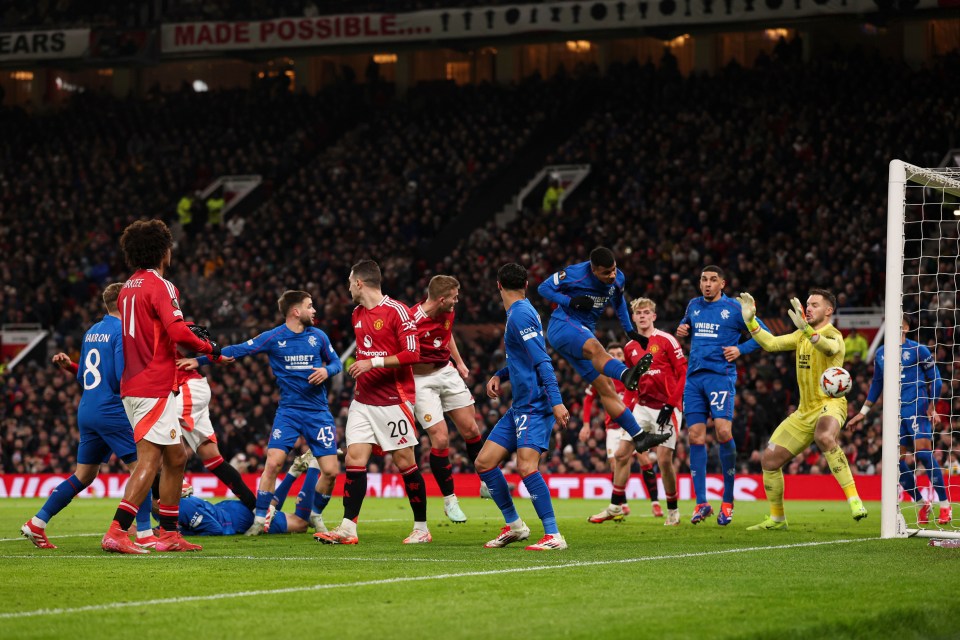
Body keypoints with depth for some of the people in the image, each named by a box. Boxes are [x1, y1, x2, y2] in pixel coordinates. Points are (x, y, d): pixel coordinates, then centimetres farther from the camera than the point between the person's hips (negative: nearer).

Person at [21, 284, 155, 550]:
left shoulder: (91, 332, 16)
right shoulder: (122, 331, -10)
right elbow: (123, 377, -18)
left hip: (87, 411, 9)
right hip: (112, 412, -9)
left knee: (83, 476, 16)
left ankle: (37, 523, 16)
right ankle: (144, 535, -10)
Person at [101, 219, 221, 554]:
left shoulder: (128, 287, 16)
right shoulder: (160, 286, -11)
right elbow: (178, 331, -24)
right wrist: (209, 348, -8)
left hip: (132, 385, 9)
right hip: (154, 388, -9)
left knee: (175, 457, 15)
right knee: (149, 462, -11)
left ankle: (169, 534, 17)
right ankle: (116, 533, -18)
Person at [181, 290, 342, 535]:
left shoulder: (318, 336, 4)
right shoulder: (273, 338, -3)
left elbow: (336, 362, 15)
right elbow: (237, 350, -5)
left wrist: (326, 370, -10)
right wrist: (199, 360, -11)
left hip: (318, 412, 2)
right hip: (288, 411, -2)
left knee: (331, 471, -5)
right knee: (273, 462, -17)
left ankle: (315, 514, 21)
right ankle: (260, 519, -5)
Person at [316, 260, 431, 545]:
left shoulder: (396, 311, -11)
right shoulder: (357, 314, 13)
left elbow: (412, 354, -17)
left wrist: (373, 363, -20)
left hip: (394, 400, -7)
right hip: (363, 400, 7)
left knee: (405, 462, -1)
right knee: (354, 459, -4)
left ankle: (421, 528, 9)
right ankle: (348, 529, -5)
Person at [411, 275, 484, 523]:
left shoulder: (447, 312, -4)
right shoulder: (412, 321, -27)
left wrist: (459, 363, 19)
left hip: (447, 372, 7)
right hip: (422, 380, -7)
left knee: (471, 430, 9)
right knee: (440, 440, -10)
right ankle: (449, 499, 6)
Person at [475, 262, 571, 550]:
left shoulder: (521, 315, -13)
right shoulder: (520, 312, 17)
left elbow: (543, 362, -20)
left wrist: (556, 401, -27)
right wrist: (499, 376, 16)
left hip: (535, 405, -10)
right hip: (520, 406, 10)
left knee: (526, 466, -22)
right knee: (484, 463, 8)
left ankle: (554, 536, -20)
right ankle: (514, 525, 18)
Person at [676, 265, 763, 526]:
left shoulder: (735, 308, 2)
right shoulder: (694, 306, 15)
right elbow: (685, 324, 34)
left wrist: (740, 349, -7)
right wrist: (681, 330, 11)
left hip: (721, 375, -5)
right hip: (694, 377, 5)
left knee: (723, 431, -17)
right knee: (696, 436, -2)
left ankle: (728, 501, -6)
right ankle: (701, 503, 2)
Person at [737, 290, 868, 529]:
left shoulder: (833, 335, -11)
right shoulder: (801, 336, 14)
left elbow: (828, 347, -35)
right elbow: (770, 343, 10)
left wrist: (805, 328, -52)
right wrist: (750, 321, -4)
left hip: (830, 404, -8)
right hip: (805, 411, 8)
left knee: (824, 437, -42)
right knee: (769, 460, 5)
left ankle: (854, 499, -40)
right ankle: (777, 518, 23)